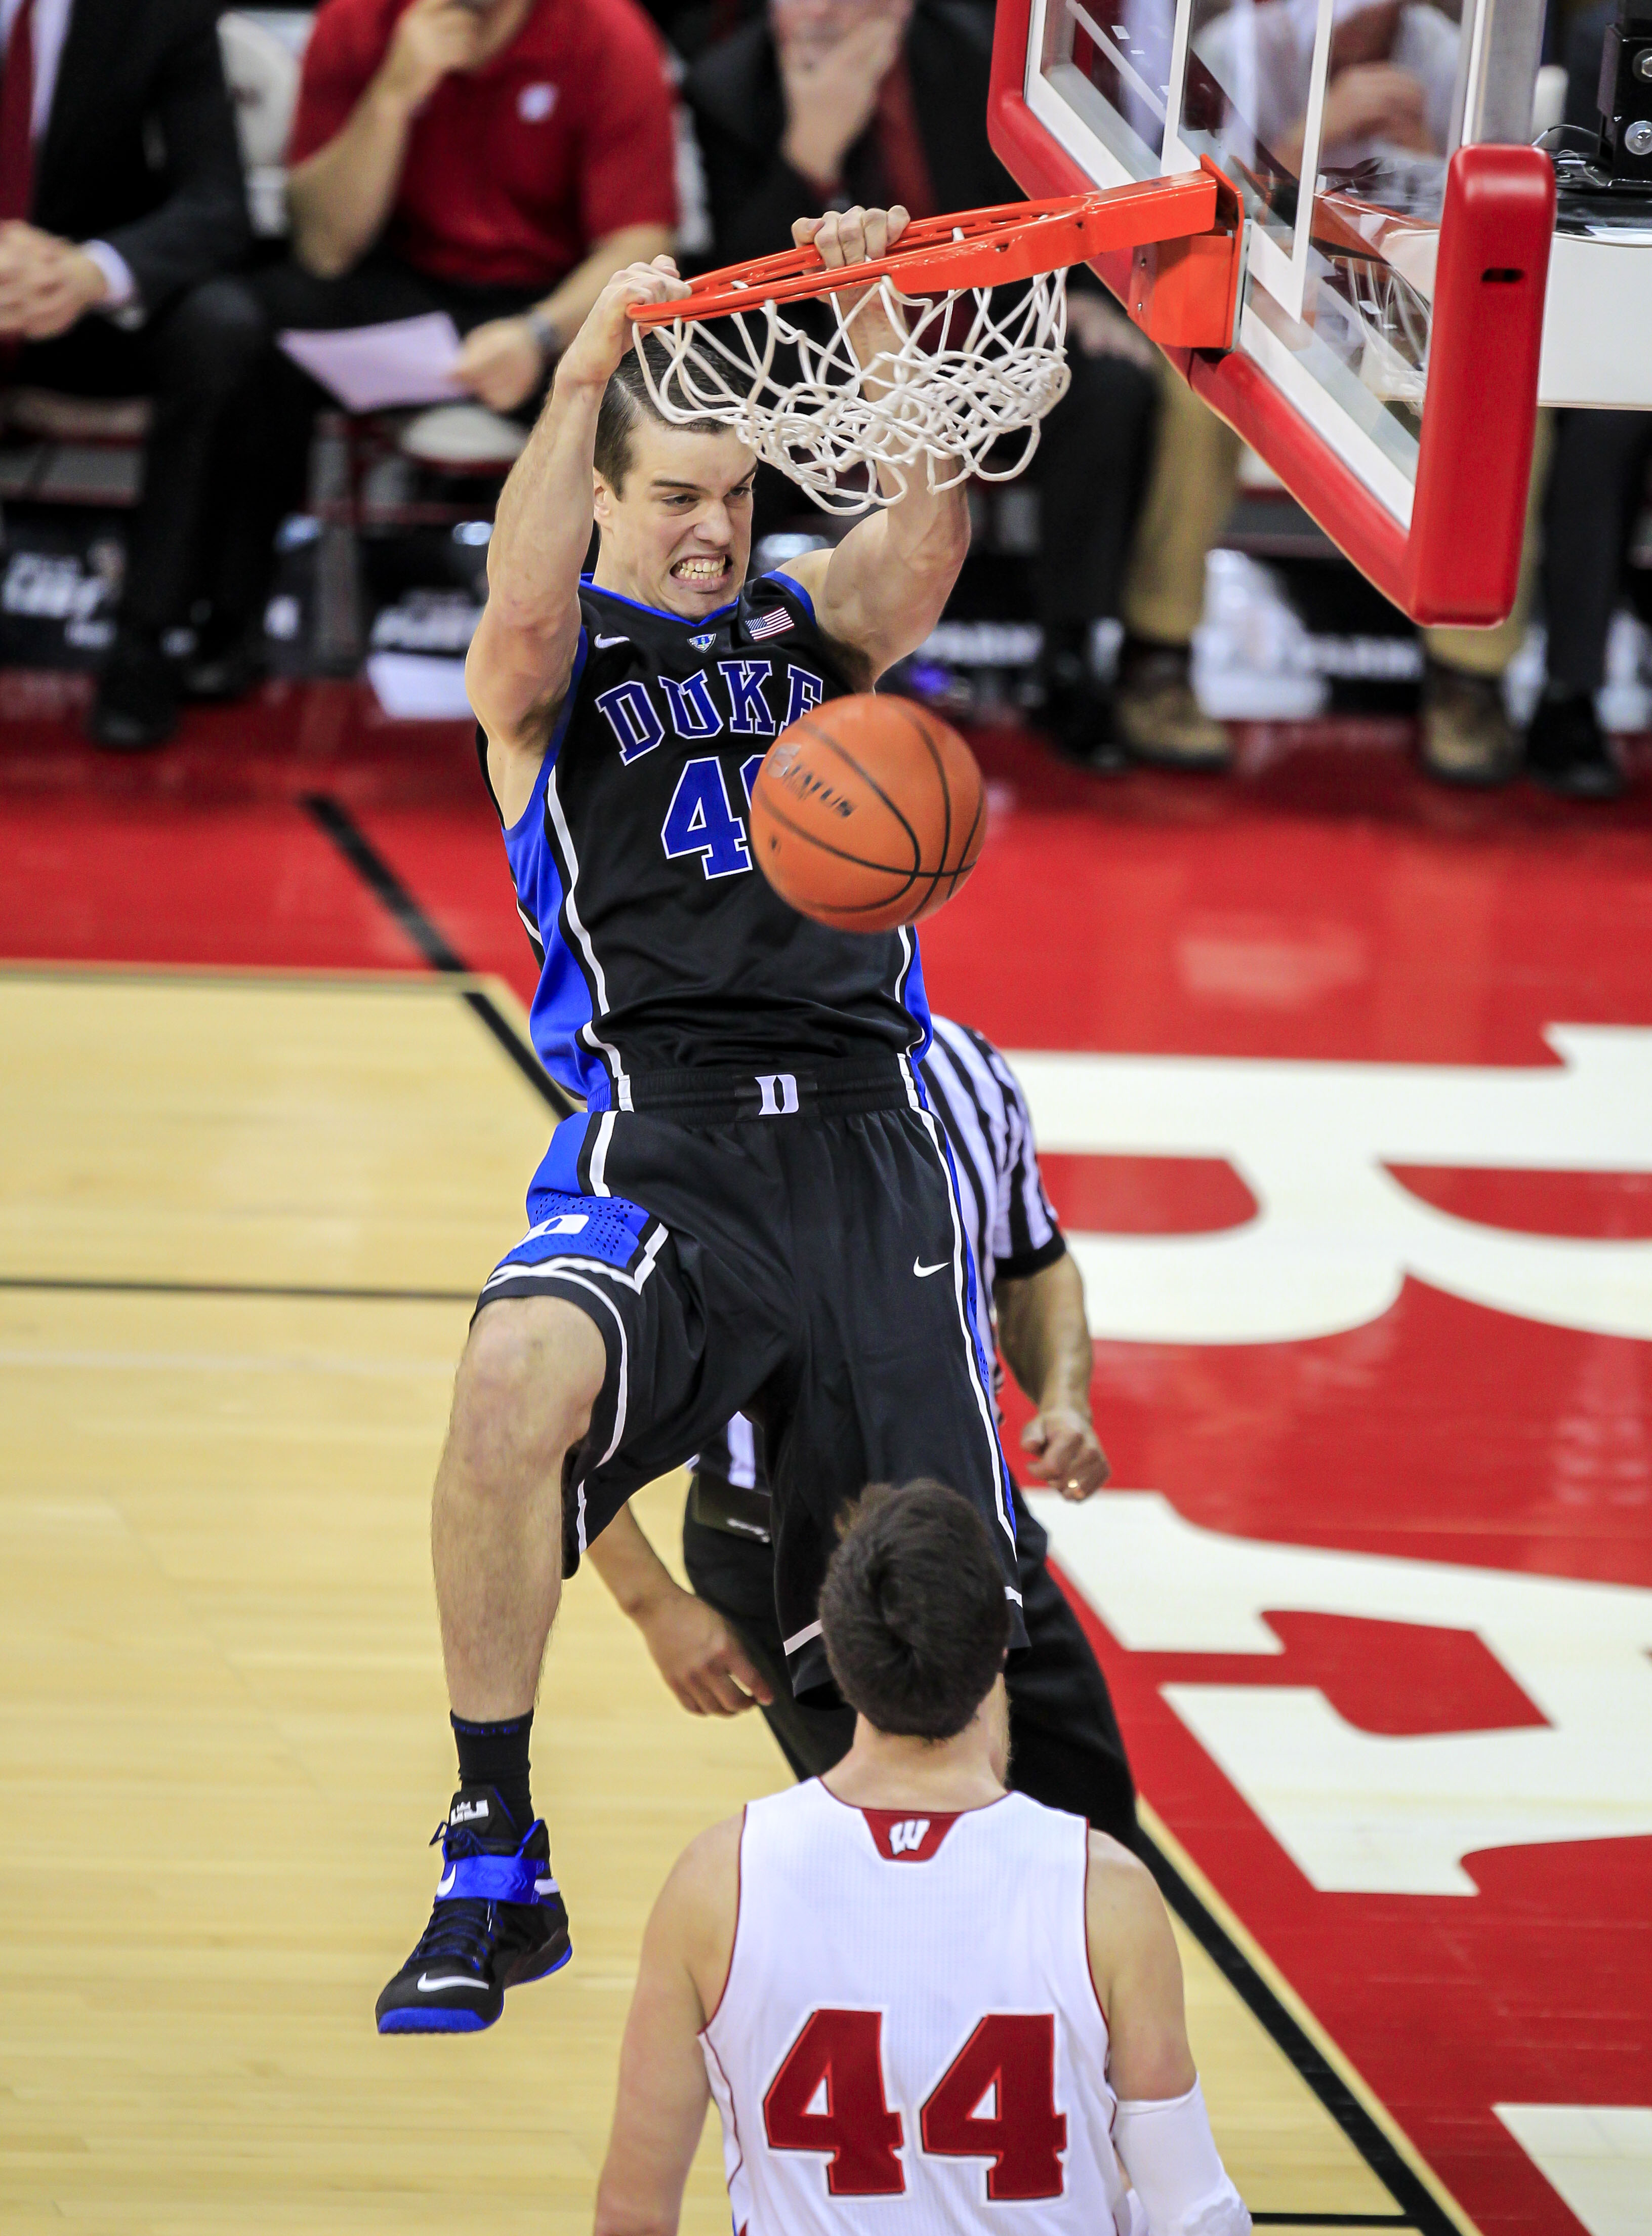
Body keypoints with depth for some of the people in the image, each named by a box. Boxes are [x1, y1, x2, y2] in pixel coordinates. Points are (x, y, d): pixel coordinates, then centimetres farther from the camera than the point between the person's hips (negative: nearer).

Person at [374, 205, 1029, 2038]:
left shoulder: (810, 621, 16)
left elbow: (928, 537, -6)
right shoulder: (556, 661, 8)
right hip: (655, 1132, -3)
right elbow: (523, 616, -18)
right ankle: (494, 1873, -22)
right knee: (517, 1378, -34)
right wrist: (588, 367, -28)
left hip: (861, 1130, 3)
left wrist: (879, 329, -22)